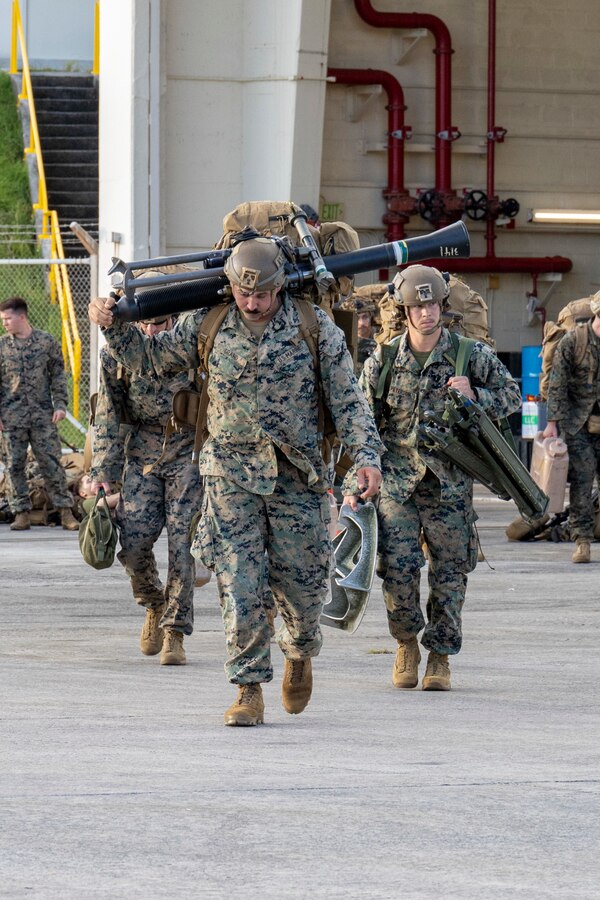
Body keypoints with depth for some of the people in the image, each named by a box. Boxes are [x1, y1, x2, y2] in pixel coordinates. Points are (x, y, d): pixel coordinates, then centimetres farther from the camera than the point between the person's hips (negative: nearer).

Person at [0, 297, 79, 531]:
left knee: (51, 463, -3)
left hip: (43, 415, -1)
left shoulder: (47, 342, 2)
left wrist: (60, 404, -4)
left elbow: (58, 375, 6)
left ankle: (65, 510, 3)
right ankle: (22, 512, 7)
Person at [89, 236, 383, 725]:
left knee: (301, 584, 5)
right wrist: (112, 326, 1)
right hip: (232, 476, 1)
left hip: (298, 477, -1)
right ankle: (250, 689, 0)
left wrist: (366, 455, -14)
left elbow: (348, 399, -3)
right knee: (239, 586, -7)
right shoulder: (206, 326, 1)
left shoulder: (316, 328, -4)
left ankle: (300, 653, 37)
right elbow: (151, 358, 15)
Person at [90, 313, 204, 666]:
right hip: (142, 455, 2)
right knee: (134, 541, -8)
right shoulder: (117, 353, -2)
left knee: (182, 543, -9)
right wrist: (104, 471, 1)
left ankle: (174, 633, -3)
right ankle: (155, 605, 22)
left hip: (188, 454, -2)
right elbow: (109, 415, 5)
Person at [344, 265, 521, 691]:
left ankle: (440, 656, 19)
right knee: (398, 571, -10)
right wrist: (352, 486, 3)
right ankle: (407, 643, 14)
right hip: (396, 481, 0)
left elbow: (512, 397, 9)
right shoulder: (382, 363, 1)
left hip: (450, 484, 0)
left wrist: (475, 396, -12)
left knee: (449, 576, 4)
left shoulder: (473, 357, -1)